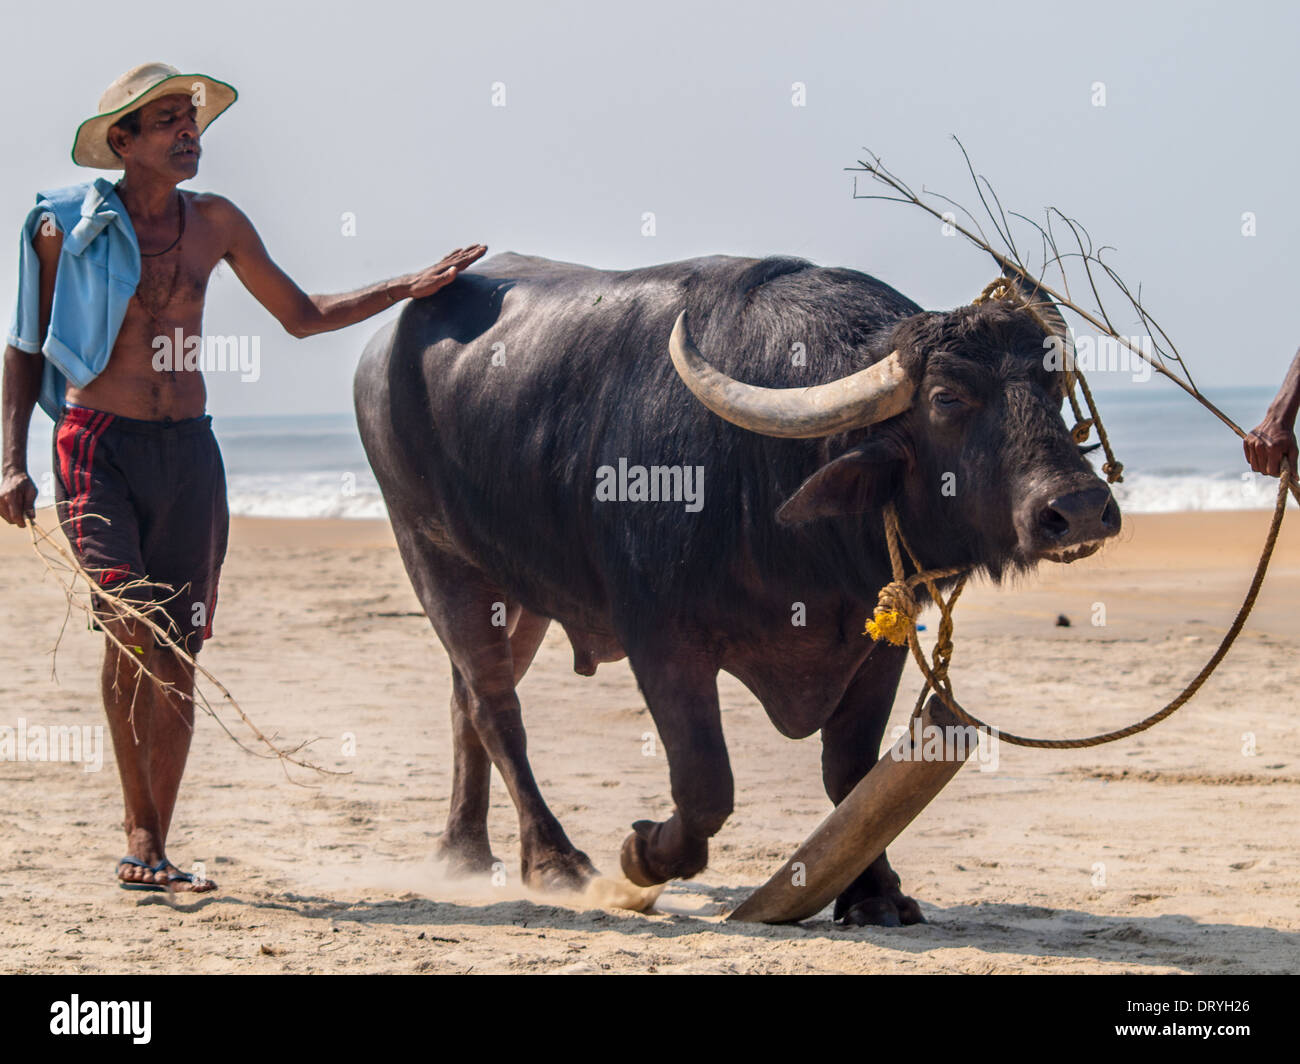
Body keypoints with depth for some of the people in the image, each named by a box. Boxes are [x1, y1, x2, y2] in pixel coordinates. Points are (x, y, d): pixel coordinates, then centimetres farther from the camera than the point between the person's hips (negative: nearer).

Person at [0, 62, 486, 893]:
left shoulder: (214, 223, 9)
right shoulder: (68, 227, -1)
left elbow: (303, 316, 18)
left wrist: (408, 288, 12)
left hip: (187, 451, 4)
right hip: (97, 448, -4)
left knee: (177, 656, 2)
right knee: (132, 630, -19)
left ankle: (155, 854, 11)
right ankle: (140, 835, -8)